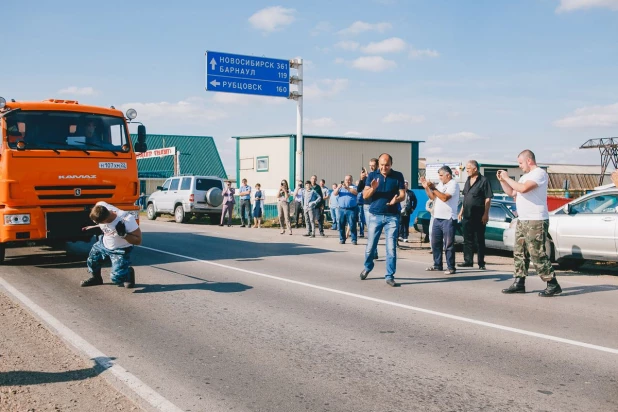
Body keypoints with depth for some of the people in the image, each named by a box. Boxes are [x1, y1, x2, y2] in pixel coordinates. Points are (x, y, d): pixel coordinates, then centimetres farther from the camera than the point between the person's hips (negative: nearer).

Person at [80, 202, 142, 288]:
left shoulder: (127, 220, -37)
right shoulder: (101, 206, -23)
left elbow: (138, 240, -29)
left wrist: (123, 234, -40)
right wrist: (93, 227, 2)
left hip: (120, 250, -6)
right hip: (103, 244, 6)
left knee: (117, 278, -16)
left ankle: (129, 274, 16)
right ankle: (95, 278, 48)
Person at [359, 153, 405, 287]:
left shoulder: (398, 176, 1)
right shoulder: (372, 175, 2)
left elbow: (402, 194, -2)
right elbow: (365, 195, -2)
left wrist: (397, 199, -25)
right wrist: (373, 188, -22)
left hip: (392, 217, -1)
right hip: (375, 216, 1)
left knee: (391, 248, -3)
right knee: (370, 246, 9)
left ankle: (390, 276, 5)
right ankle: (367, 267, 35)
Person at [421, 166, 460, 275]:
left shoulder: (453, 184, -9)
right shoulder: (440, 184, 16)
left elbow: (445, 197, -20)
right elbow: (432, 197, 17)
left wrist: (433, 188, -17)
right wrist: (426, 187, 5)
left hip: (448, 219, -8)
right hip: (437, 218, 8)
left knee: (448, 244, -5)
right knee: (435, 243, 12)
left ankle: (451, 267, -1)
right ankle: (437, 265, 22)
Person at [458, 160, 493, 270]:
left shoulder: (483, 180, -8)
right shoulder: (468, 180, 13)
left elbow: (488, 198, -12)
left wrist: (486, 214, -17)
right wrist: (461, 211, 16)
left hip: (479, 216, -7)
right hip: (467, 215, 7)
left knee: (480, 240, 1)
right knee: (467, 239, 8)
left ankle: (481, 263, 6)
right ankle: (468, 261, 15)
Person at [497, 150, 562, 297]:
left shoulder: (539, 173, -11)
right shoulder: (525, 176, 20)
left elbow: (523, 188, -25)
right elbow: (511, 192, 24)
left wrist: (507, 178, -14)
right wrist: (502, 180, 12)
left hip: (536, 222, -10)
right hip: (522, 221, 10)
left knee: (537, 255, -11)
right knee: (519, 253, 10)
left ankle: (552, 284, -6)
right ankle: (519, 283, 15)